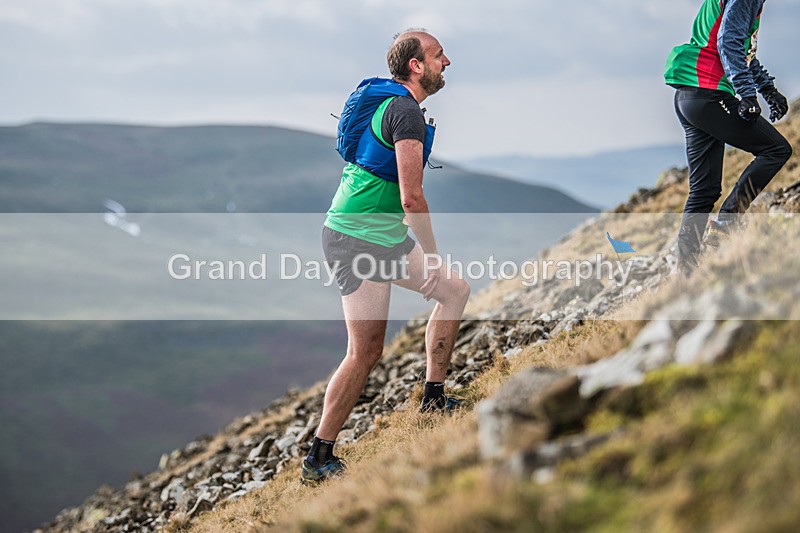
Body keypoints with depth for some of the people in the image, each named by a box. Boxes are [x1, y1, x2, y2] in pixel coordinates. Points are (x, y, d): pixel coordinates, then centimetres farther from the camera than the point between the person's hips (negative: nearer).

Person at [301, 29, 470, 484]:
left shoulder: (388, 102, 15)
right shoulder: (406, 111, -17)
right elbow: (411, 198, -23)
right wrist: (433, 257, -14)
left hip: (385, 237, 10)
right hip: (361, 240, -10)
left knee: (456, 290, 15)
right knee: (366, 353, -7)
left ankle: (434, 398, 20)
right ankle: (319, 460, 2)